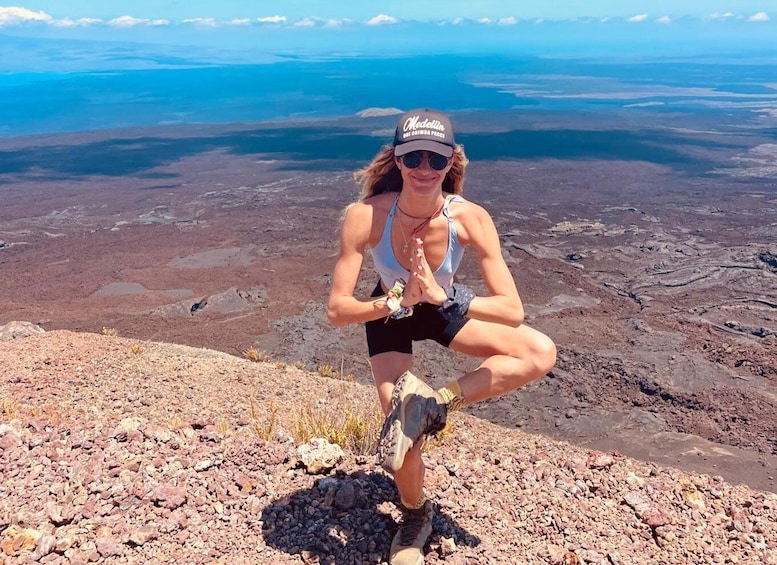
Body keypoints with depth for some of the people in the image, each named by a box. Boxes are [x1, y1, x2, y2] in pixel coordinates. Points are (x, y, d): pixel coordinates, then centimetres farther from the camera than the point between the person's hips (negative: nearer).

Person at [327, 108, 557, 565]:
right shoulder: (365, 217, -31)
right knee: (405, 436, -7)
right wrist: (398, 301, -44)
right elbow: (337, 310, -29)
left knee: (541, 355, -16)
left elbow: (514, 312, -32)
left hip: (446, 306, 2)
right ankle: (416, 518, 26)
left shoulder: (470, 218, -29)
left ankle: (436, 402, -13)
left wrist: (443, 296, -46)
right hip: (389, 313, -1)